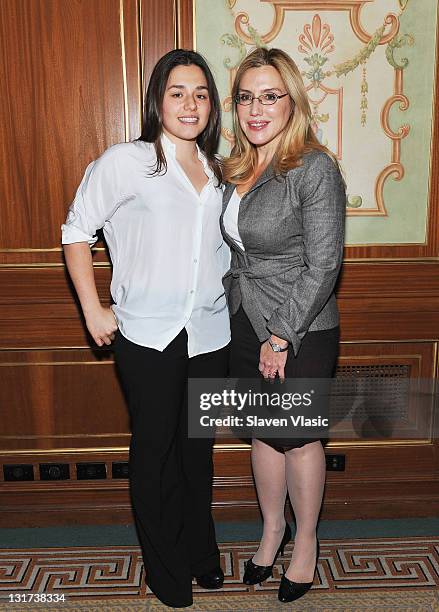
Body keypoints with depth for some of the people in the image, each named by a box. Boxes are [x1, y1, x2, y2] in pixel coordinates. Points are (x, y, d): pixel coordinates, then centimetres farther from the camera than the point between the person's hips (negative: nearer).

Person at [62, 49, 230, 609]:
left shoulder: (217, 171, 10)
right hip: (148, 338, -4)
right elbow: (76, 231, -1)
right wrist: (94, 312, -6)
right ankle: (165, 567, 31)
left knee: (198, 447, 17)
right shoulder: (125, 163, -5)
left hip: (210, 335, 5)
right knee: (154, 450, 10)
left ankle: (201, 552, 38)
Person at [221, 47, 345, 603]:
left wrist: (282, 336, -16)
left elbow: (323, 265, -18)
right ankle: (273, 529, 40)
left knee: (297, 437, 10)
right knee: (263, 432, 18)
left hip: (302, 332, -6)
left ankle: (306, 541, 34)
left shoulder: (315, 168, -16)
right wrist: (244, 322, 9)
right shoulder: (237, 167, 6)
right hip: (245, 326, 6)